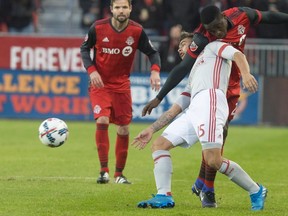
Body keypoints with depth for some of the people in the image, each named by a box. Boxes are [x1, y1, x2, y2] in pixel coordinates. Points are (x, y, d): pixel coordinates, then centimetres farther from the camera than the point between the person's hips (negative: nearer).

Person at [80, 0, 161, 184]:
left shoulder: (137, 31, -10)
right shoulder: (98, 28, -13)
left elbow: (152, 53, -1)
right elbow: (85, 48, 1)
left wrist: (155, 71, -21)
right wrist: (91, 70, -15)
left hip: (122, 85, 2)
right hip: (100, 84, -2)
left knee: (124, 129, 4)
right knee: (102, 121, -22)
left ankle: (119, 174, 20)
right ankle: (104, 170, -16)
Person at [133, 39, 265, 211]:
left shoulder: (213, 47, 20)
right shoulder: (194, 75, 38)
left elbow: (238, 55, 1)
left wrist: (246, 74, -21)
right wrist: (152, 129, 32)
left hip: (210, 101, -9)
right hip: (193, 110, 9)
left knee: (213, 161, -23)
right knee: (159, 145, 0)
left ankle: (256, 192, -9)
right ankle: (164, 197, -10)